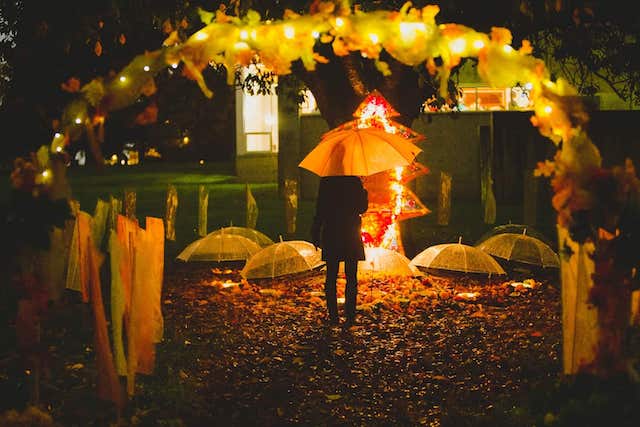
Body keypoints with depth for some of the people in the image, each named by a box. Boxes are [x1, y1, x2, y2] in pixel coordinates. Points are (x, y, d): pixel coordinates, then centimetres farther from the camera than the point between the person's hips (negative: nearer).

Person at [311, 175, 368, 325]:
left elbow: (320, 210, -6)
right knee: (351, 278, 6)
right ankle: (350, 316, 2)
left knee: (331, 277, 7)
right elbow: (362, 207, 3)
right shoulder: (355, 181, -5)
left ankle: (333, 315, 5)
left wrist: (316, 234, 2)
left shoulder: (326, 181, -6)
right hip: (351, 236, 0)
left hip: (331, 235, 0)